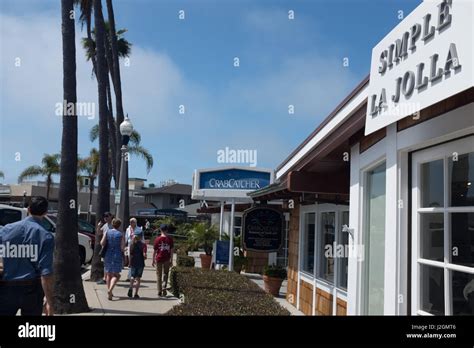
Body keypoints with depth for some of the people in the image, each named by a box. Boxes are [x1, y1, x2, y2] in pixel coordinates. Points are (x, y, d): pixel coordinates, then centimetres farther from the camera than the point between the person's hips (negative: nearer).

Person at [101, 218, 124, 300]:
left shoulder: (107, 232, 0)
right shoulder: (120, 234, -6)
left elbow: (102, 243, -7)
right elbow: (122, 247, -10)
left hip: (108, 255, 3)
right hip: (117, 256, -3)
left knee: (108, 274, 18)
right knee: (116, 275, 2)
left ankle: (109, 289, 21)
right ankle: (110, 289, -18)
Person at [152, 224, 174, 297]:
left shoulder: (158, 239, -7)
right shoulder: (170, 239, -4)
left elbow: (154, 251, -3)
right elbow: (171, 250, -1)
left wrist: (153, 260, 6)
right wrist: (171, 260, 7)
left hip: (159, 259, -1)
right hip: (167, 259, 1)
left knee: (159, 275, 8)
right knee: (165, 274, 14)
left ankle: (160, 292, 10)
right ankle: (164, 287, -4)